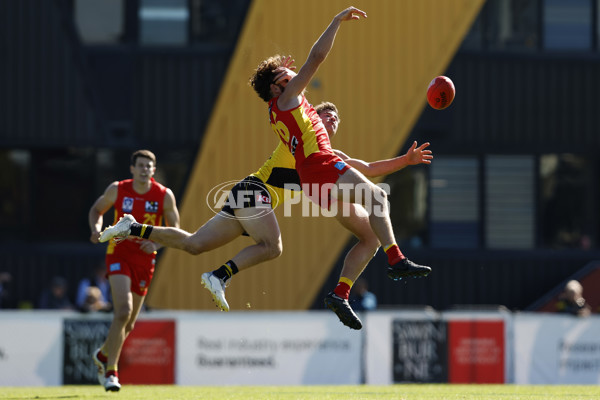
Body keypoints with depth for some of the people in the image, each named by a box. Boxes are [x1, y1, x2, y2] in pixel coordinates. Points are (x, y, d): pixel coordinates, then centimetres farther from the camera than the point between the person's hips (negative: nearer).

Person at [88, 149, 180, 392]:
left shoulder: (165, 196, -5)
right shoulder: (117, 190, -5)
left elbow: (174, 229, 3)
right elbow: (96, 210, 11)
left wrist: (156, 244, -16)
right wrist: (96, 229, -10)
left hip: (144, 260, 3)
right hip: (119, 255, -3)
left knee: (129, 324, 9)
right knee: (123, 310, -23)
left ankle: (103, 354, 40)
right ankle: (111, 370, -14)